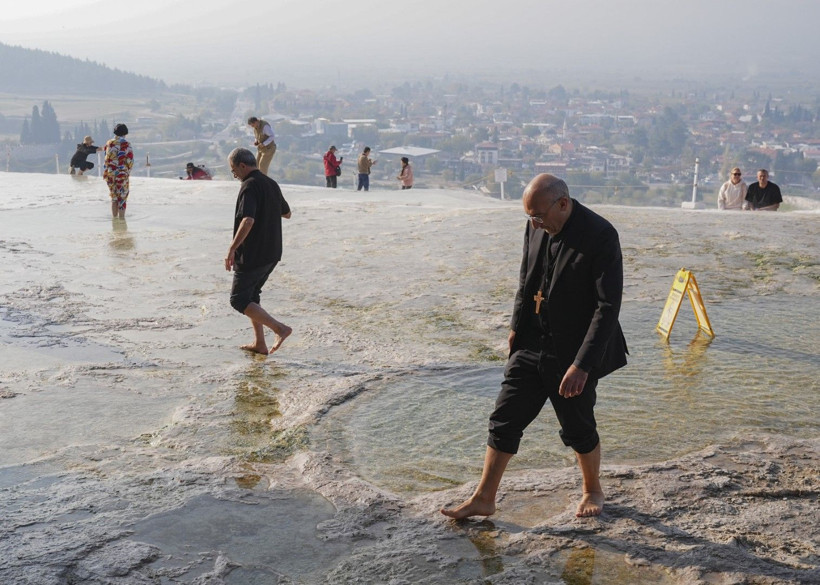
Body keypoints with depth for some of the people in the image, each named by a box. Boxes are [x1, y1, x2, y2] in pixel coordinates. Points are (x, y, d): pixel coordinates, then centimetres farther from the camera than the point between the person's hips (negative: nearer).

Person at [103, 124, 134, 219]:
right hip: (122, 173, -4)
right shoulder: (126, 144, -10)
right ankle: (121, 218, 4)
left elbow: (107, 159, 6)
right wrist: (128, 170, 7)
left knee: (114, 197, 16)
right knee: (122, 198, 4)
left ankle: (114, 218, 20)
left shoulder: (109, 143, 3)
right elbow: (130, 160, -10)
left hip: (110, 173, 4)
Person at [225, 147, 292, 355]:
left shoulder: (250, 186, -17)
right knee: (251, 295, 20)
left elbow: (248, 220, -32)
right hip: (272, 253, 9)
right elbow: (287, 213, 25)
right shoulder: (272, 184, 10)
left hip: (252, 254, -9)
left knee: (239, 299, 0)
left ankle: (280, 328, -12)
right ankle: (259, 343, 19)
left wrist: (232, 249, -31)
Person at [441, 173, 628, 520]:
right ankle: (484, 499, 18)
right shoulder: (537, 227, -1)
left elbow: (608, 306, -21)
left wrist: (581, 365, -24)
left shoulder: (600, 237, -21)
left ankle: (592, 491, 36)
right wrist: (517, 326, 15)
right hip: (531, 345, 6)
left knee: (578, 429, 10)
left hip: (573, 353, -6)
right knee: (504, 420, 7)